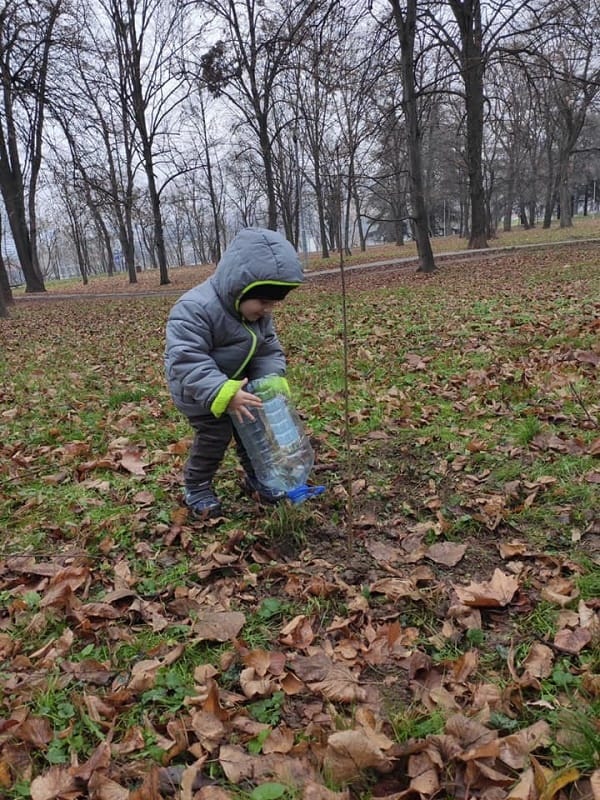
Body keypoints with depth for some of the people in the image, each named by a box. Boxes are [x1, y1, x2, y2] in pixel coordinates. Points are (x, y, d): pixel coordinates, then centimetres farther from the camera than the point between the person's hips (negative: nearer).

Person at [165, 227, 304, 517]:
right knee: (215, 433, -10)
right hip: (196, 388, -7)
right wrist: (223, 393, -49)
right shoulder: (195, 309, -35)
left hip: (236, 381, 7)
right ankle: (196, 487, 12)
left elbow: (269, 349, -3)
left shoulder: (258, 311, -9)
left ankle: (256, 477, 27)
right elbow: (187, 362, -40)